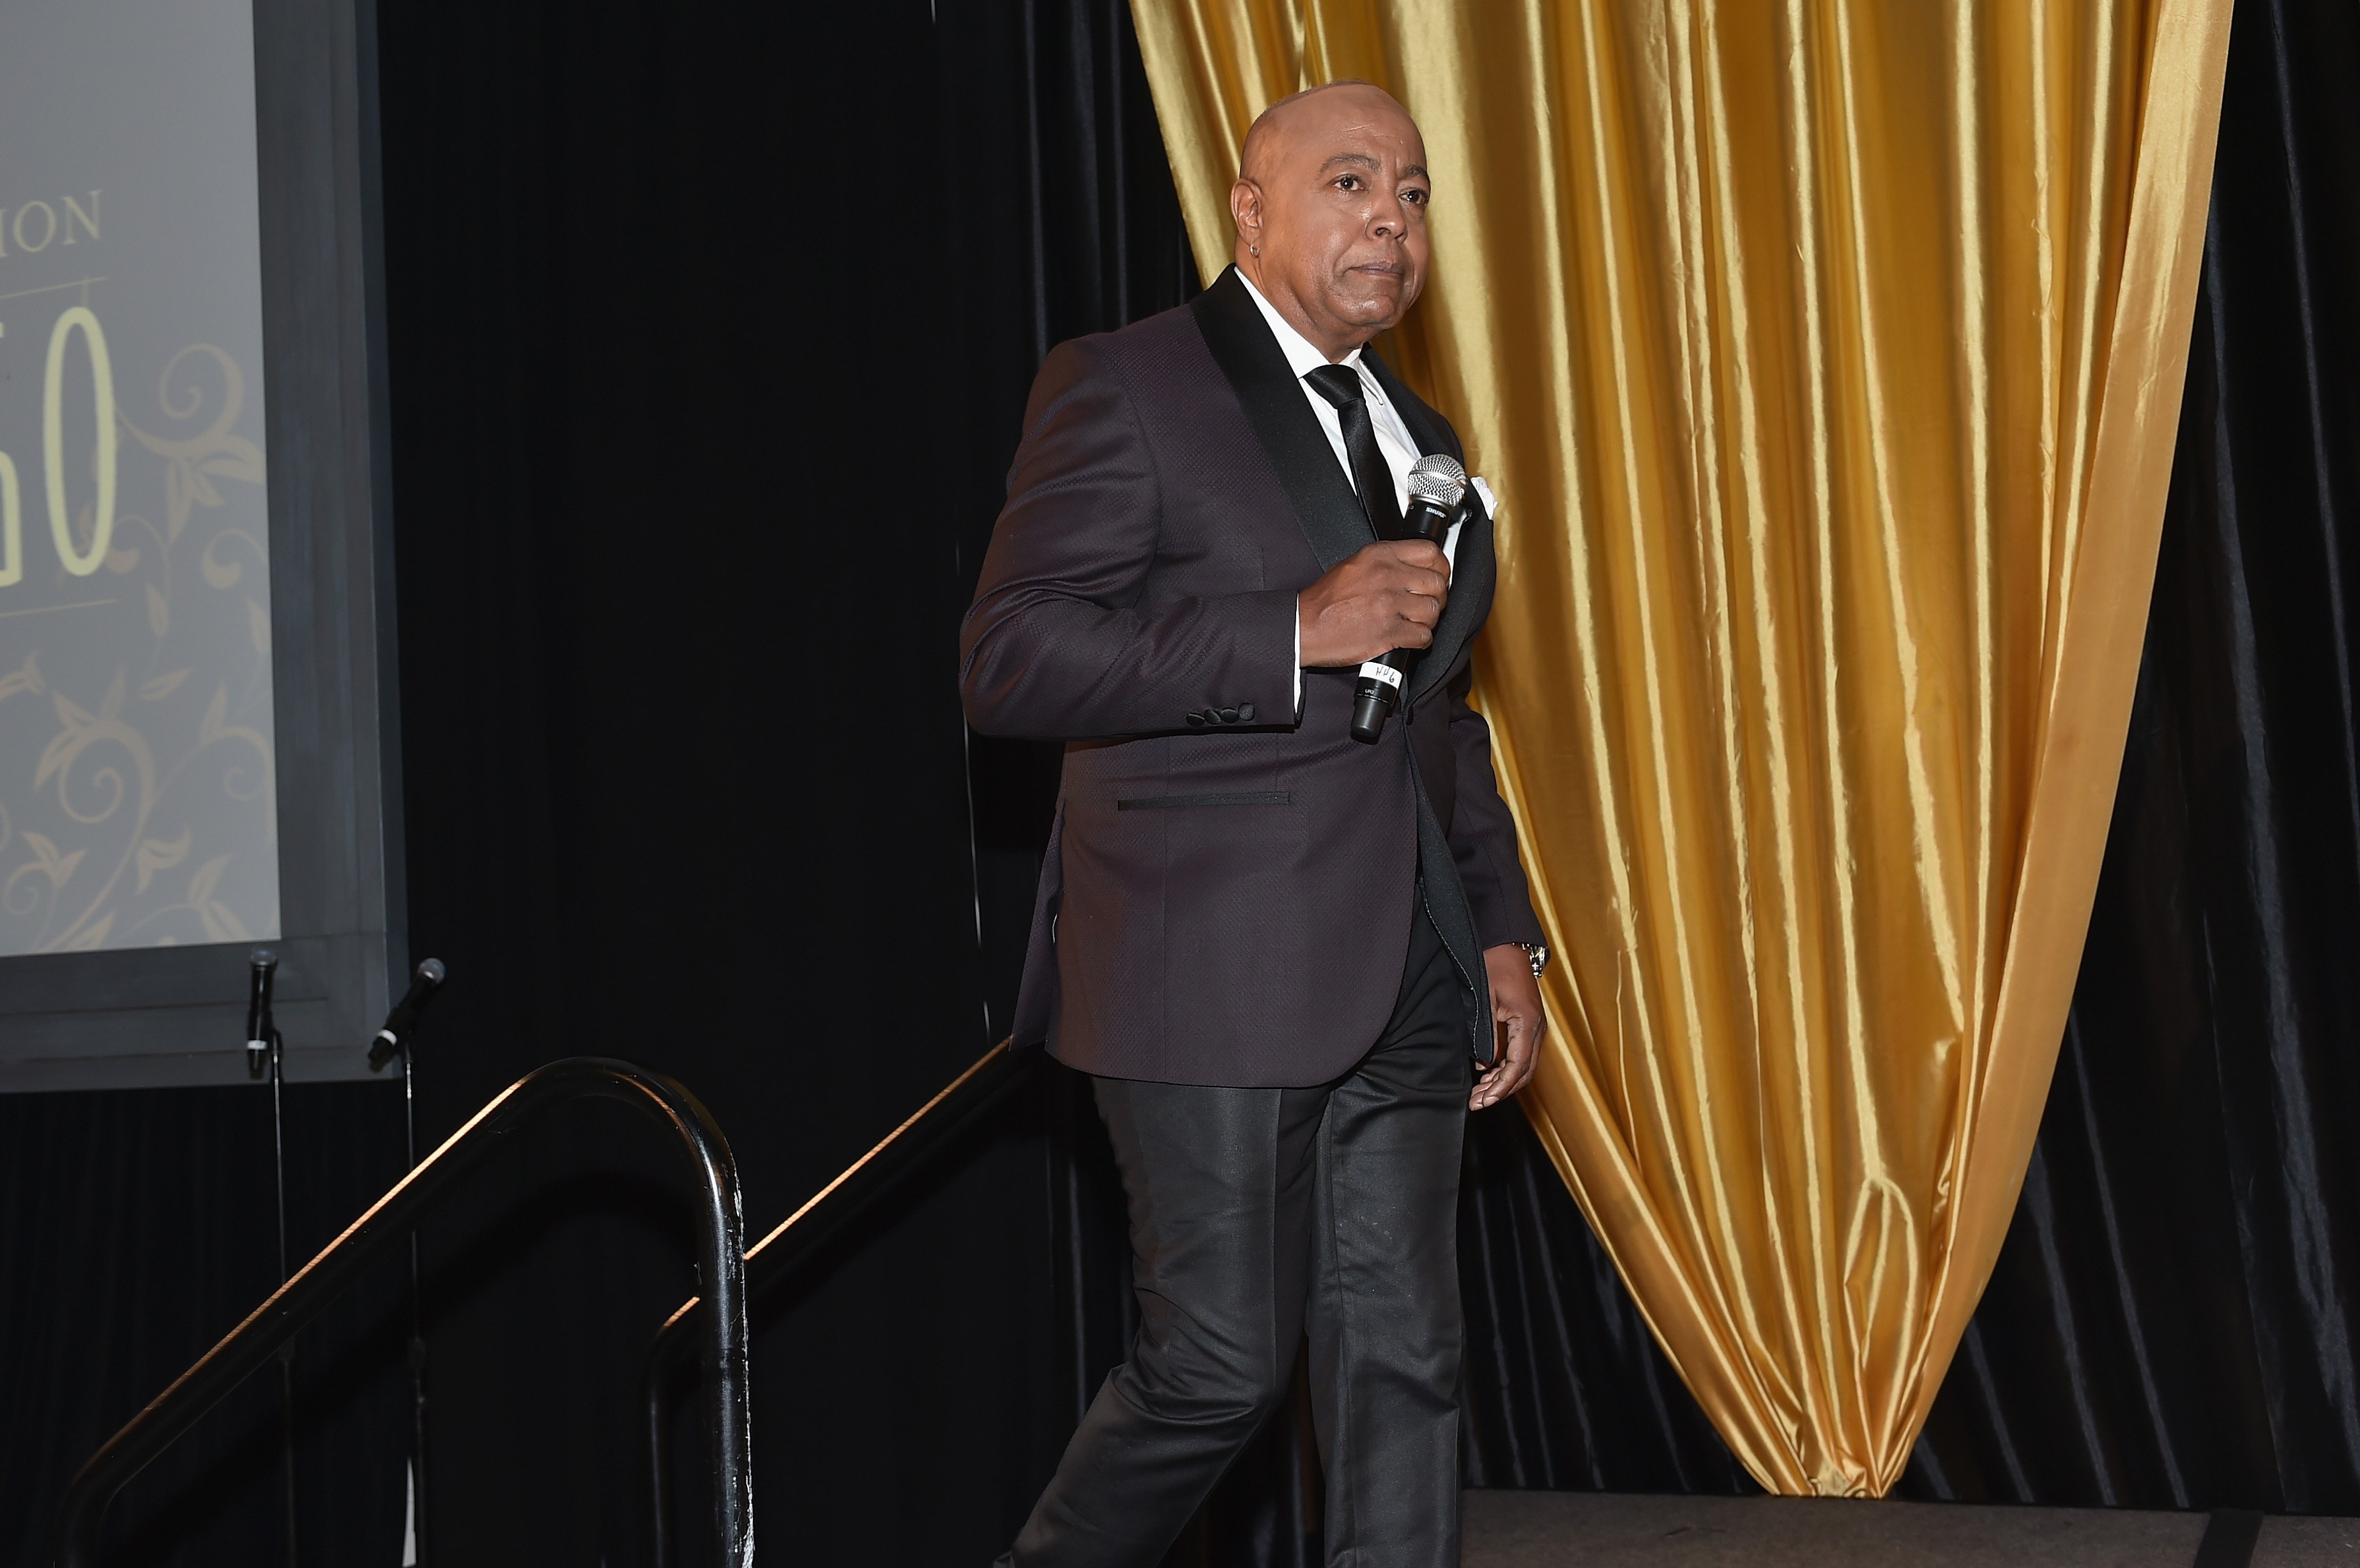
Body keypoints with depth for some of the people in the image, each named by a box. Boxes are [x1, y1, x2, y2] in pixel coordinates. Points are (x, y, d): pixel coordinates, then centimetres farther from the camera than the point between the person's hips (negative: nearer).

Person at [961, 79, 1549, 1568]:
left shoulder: (1422, 439, 19)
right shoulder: (1126, 387, -5)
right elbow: (1010, 659, -14)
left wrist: (1503, 934, 15)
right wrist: (1296, 634, -20)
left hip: (1403, 991, 7)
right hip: (1216, 975, -7)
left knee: (1404, 1361, 5)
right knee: (1225, 1365, -3)